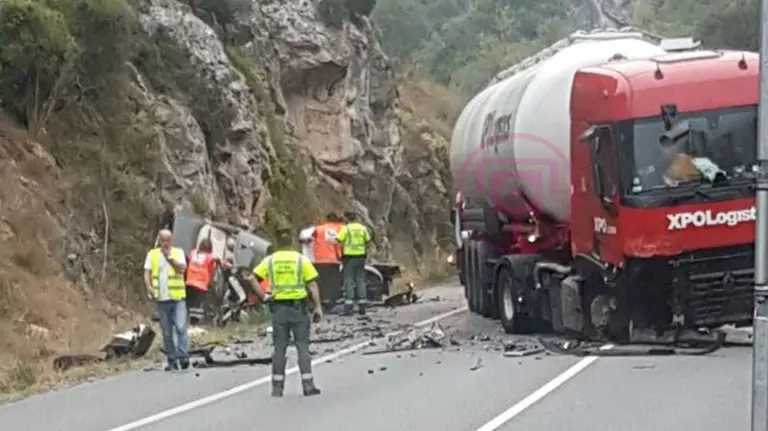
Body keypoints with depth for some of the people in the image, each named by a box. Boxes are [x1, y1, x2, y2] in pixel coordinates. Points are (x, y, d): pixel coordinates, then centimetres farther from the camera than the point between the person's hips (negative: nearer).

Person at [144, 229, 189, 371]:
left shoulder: (178, 252, 6)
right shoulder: (152, 254, 9)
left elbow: (182, 269, -9)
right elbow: (147, 273, 2)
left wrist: (169, 256, -12)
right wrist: (149, 287, -15)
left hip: (177, 297, -2)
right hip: (161, 298, 2)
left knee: (181, 327, -14)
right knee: (167, 332, 5)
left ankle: (183, 356, -13)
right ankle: (172, 361, 11)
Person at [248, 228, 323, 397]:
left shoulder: (270, 261, 2)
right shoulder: (302, 260, -2)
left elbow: (253, 280, -5)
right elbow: (312, 285, -5)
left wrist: (264, 297, -1)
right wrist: (317, 307, -2)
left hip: (279, 308, 1)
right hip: (298, 307, -1)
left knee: (279, 348, 7)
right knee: (302, 346, 3)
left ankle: (277, 387, 8)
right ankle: (308, 385, -1)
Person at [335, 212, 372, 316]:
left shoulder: (346, 228, -8)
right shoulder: (363, 228, 6)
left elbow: (338, 240, -15)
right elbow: (368, 241, 10)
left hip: (349, 256, -4)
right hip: (360, 256, 4)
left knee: (349, 281, -2)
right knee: (360, 281, 9)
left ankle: (348, 307, -7)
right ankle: (362, 307, 9)